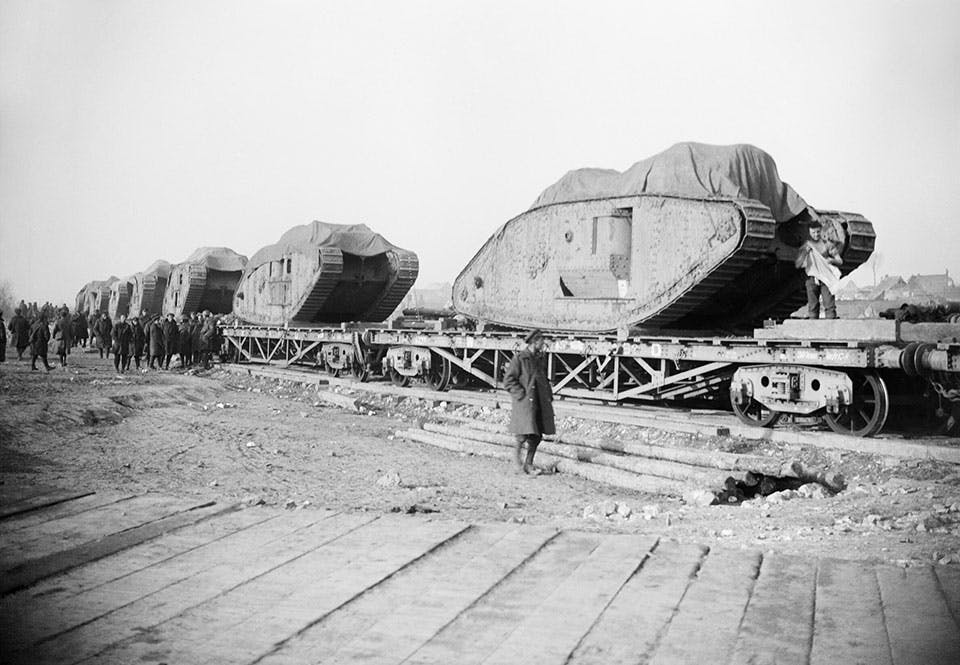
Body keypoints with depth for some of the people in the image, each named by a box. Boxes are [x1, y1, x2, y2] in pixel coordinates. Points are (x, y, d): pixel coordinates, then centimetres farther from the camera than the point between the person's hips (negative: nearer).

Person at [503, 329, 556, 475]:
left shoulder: (541, 358, 14)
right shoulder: (519, 359, -8)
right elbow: (508, 381, -8)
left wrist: (549, 395, 16)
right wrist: (522, 395, -14)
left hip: (541, 402, 7)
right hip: (525, 402, -7)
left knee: (537, 436, 6)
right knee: (526, 432, -16)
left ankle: (529, 463, 20)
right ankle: (518, 449, 17)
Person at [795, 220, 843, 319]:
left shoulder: (828, 244, 8)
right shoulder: (805, 246, 11)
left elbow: (840, 261, 6)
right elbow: (797, 265, 6)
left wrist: (832, 260, -15)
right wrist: (805, 253, -7)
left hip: (826, 278, -1)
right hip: (812, 278, 1)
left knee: (829, 304, -9)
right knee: (812, 306, -1)